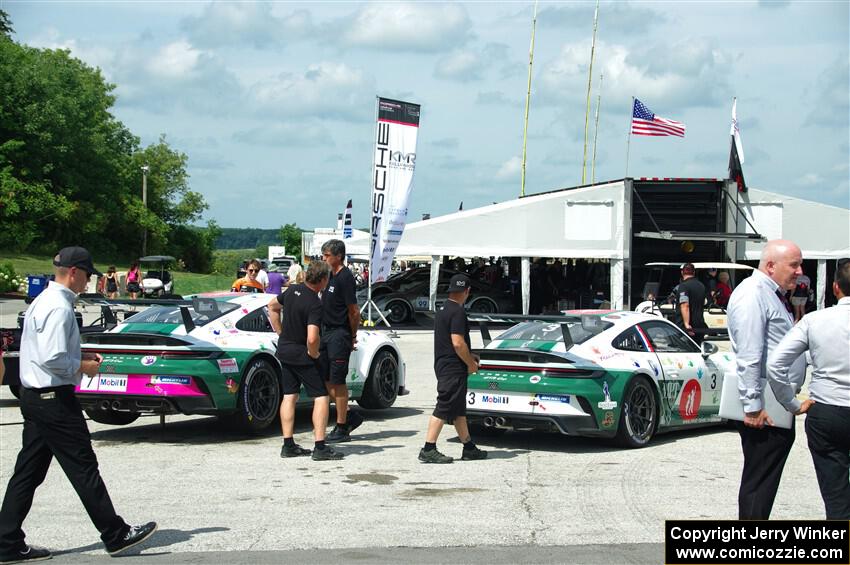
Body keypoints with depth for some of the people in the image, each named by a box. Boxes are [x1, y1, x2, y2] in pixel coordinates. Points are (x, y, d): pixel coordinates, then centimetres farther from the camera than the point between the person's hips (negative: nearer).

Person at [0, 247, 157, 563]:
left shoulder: (42, 301, 14)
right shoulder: (59, 308, -18)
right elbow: (52, 359, -26)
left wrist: (80, 357, 14)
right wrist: (83, 366, -11)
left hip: (33, 395, 10)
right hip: (55, 399, -10)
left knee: (29, 471, 11)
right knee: (83, 468, -2)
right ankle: (116, 536, 6)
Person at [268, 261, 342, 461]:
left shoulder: (292, 290, 2)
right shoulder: (315, 305, -23)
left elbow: (272, 306, 20)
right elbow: (312, 338, -33)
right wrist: (314, 354, -13)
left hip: (284, 349, 8)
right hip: (301, 354, -8)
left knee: (289, 396, 13)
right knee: (321, 397, -1)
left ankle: (288, 445, 14)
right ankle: (320, 447, -7)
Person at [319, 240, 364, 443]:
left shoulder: (345, 278, -15)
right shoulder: (330, 276, 13)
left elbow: (354, 312, -15)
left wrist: (352, 337, -7)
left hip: (339, 334, -9)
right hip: (327, 331, 9)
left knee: (338, 381, -4)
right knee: (326, 380, 10)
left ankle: (342, 429, 3)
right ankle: (350, 416, 23)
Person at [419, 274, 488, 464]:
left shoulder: (443, 309, 15)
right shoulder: (457, 312, -16)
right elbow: (458, 343, -22)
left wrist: (468, 356, 25)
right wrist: (471, 363, -10)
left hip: (443, 364, 10)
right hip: (453, 368, -10)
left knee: (459, 409, 15)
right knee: (444, 408, -8)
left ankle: (469, 448, 22)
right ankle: (428, 450, -8)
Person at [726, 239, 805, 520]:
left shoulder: (774, 295, 19)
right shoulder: (753, 294, -14)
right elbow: (748, 356, -21)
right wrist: (753, 407, -24)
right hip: (764, 410, -10)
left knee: (766, 480, 14)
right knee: (759, 481, -5)